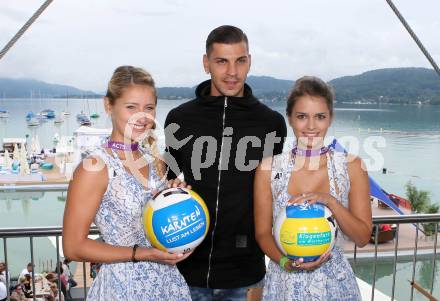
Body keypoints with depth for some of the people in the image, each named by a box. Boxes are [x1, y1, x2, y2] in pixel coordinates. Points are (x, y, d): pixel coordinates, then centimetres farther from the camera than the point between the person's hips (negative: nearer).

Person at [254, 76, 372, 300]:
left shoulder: (351, 166, -6)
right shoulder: (268, 169, -7)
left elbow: (362, 237, -6)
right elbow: (263, 233, -1)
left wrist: (330, 201, -21)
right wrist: (285, 262, -19)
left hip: (333, 281, 1)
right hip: (285, 282, 0)